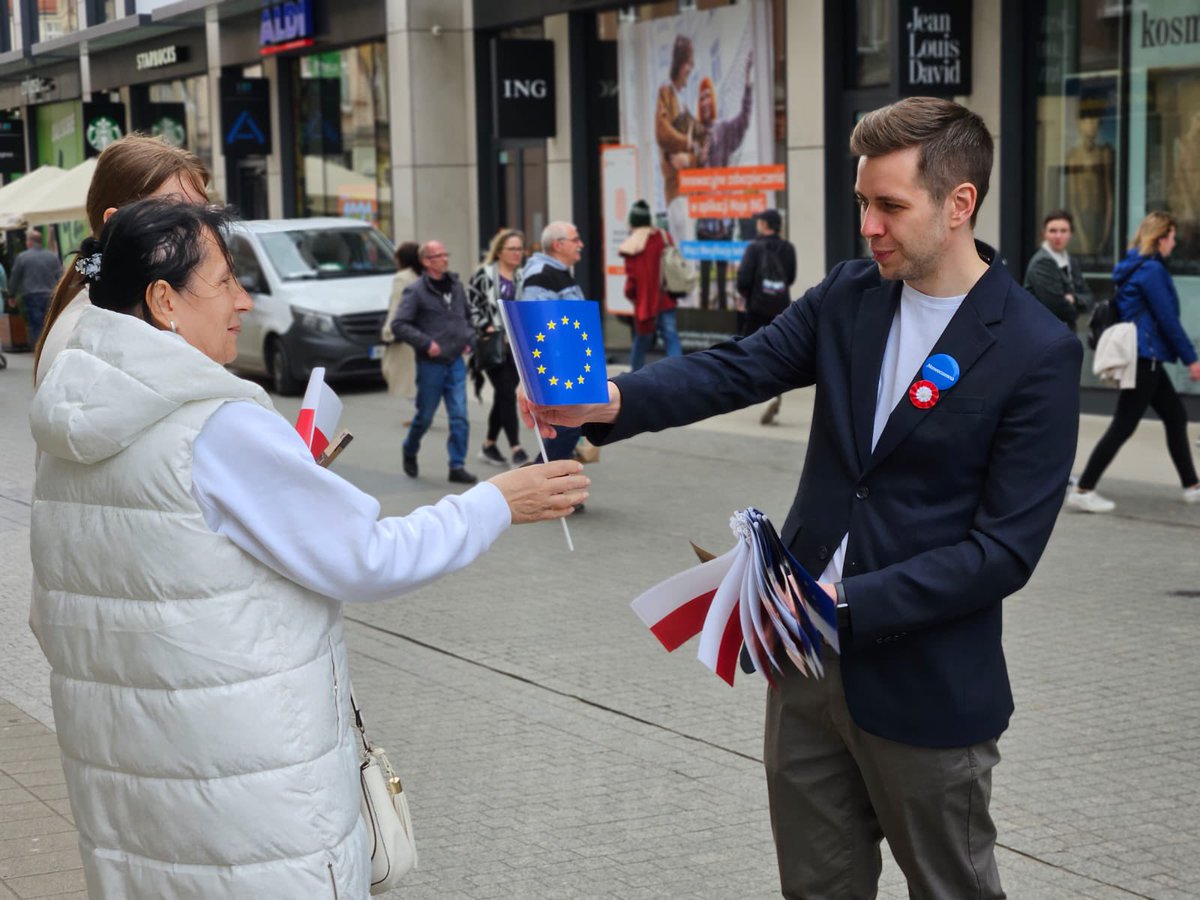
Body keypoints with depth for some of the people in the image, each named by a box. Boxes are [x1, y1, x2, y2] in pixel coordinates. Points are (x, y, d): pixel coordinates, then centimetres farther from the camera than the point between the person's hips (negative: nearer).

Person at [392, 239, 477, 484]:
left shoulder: (456, 285, 8)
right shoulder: (416, 291, -9)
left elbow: (466, 315, 24)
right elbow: (398, 325, -13)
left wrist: (467, 339, 8)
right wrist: (426, 343, -19)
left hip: (456, 362, 4)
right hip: (431, 363, -4)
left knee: (460, 416, -4)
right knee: (425, 416, 8)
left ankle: (457, 466, 0)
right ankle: (410, 451, 34)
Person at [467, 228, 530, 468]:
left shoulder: (523, 277, 12)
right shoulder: (484, 275, -4)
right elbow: (470, 304, -6)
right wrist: (486, 327, -13)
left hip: (517, 345, 6)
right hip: (492, 344, -5)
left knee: (503, 396, 11)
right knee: (507, 394, -12)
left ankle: (489, 446, 24)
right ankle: (516, 449, -15)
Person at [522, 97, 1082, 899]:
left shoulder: (1037, 353, -15)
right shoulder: (849, 296, 2)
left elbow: (1005, 549, -17)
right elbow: (736, 370, -9)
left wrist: (850, 605, -23)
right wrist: (613, 403, -28)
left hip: (925, 688, -5)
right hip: (808, 660, 5)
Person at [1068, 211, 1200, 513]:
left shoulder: (1134, 266, 13)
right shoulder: (1152, 270, -15)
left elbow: (1119, 308, 19)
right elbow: (1168, 319, -16)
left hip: (1142, 357, 10)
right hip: (1145, 356, -10)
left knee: (1175, 415, 15)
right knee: (1123, 426, -7)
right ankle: (1083, 491, -6)